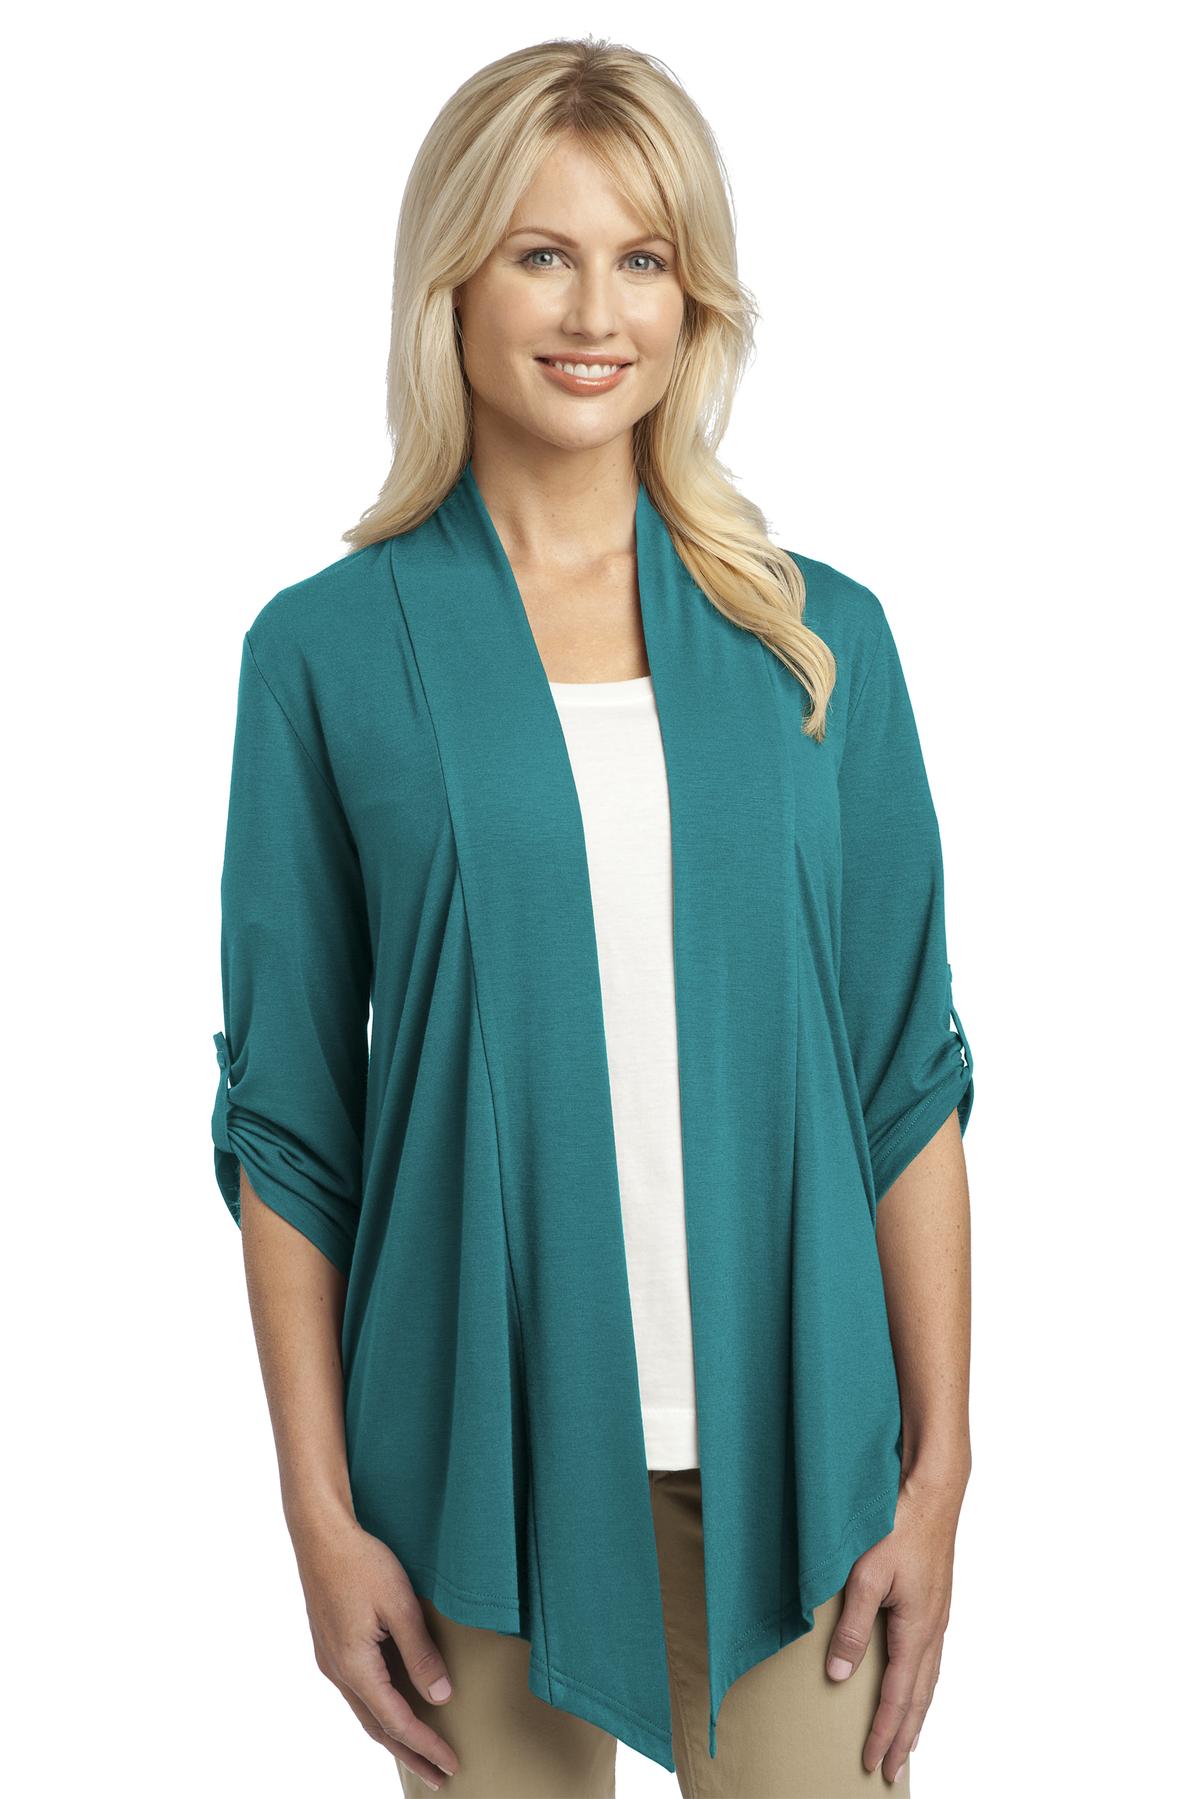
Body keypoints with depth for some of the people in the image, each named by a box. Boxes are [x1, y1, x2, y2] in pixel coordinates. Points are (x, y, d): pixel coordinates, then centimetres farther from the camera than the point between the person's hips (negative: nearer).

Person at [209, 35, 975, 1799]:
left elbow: (908, 1078, 3)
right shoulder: (328, 651, -2)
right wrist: (323, 1515, -4)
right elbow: (287, 1119, -1)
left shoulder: (822, 639, 2)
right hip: (481, 1453, -1)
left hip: (790, 1449, 1)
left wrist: (938, 1471, 0)